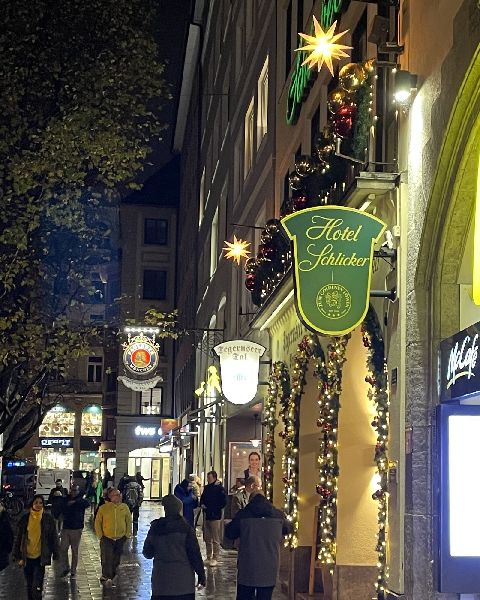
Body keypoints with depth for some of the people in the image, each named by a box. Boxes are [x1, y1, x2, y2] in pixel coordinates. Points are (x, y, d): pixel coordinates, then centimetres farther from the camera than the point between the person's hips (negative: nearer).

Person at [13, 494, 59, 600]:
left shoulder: (48, 518, -5)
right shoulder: (25, 518, -1)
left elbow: (53, 537, 1)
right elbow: (19, 538, 4)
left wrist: (55, 554, 2)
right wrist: (18, 556, 3)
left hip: (40, 557, -3)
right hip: (27, 556, 3)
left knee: (36, 587, -11)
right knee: (29, 586, 15)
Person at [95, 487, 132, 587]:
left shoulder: (124, 507, 1)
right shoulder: (103, 508, -6)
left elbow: (129, 521, 9)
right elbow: (98, 522, 1)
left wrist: (127, 534, 4)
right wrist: (100, 536, -3)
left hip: (120, 538, 3)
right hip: (107, 538, -3)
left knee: (116, 560, 10)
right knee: (107, 559, -14)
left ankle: (110, 578, 23)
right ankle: (106, 578, -9)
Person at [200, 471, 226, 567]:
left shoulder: (220, 488, -7)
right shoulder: (206, 488, 13)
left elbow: (223, 502, -9)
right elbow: (202, 499, 24)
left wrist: (211, 508, -11)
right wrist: (202, 504, 2)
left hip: (215, 516, -7)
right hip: (206, 516, 7)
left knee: (215, 539, -4)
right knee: (207, 539, 11)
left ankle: (215, 558, 1)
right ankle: (209, 557, 18)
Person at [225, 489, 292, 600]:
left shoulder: (243, 514, -7)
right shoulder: (278, 515, -1)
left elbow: (229, 533, 3)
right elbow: (288, 528, 18)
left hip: (247, 569, -1)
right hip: (269, 570, 1)